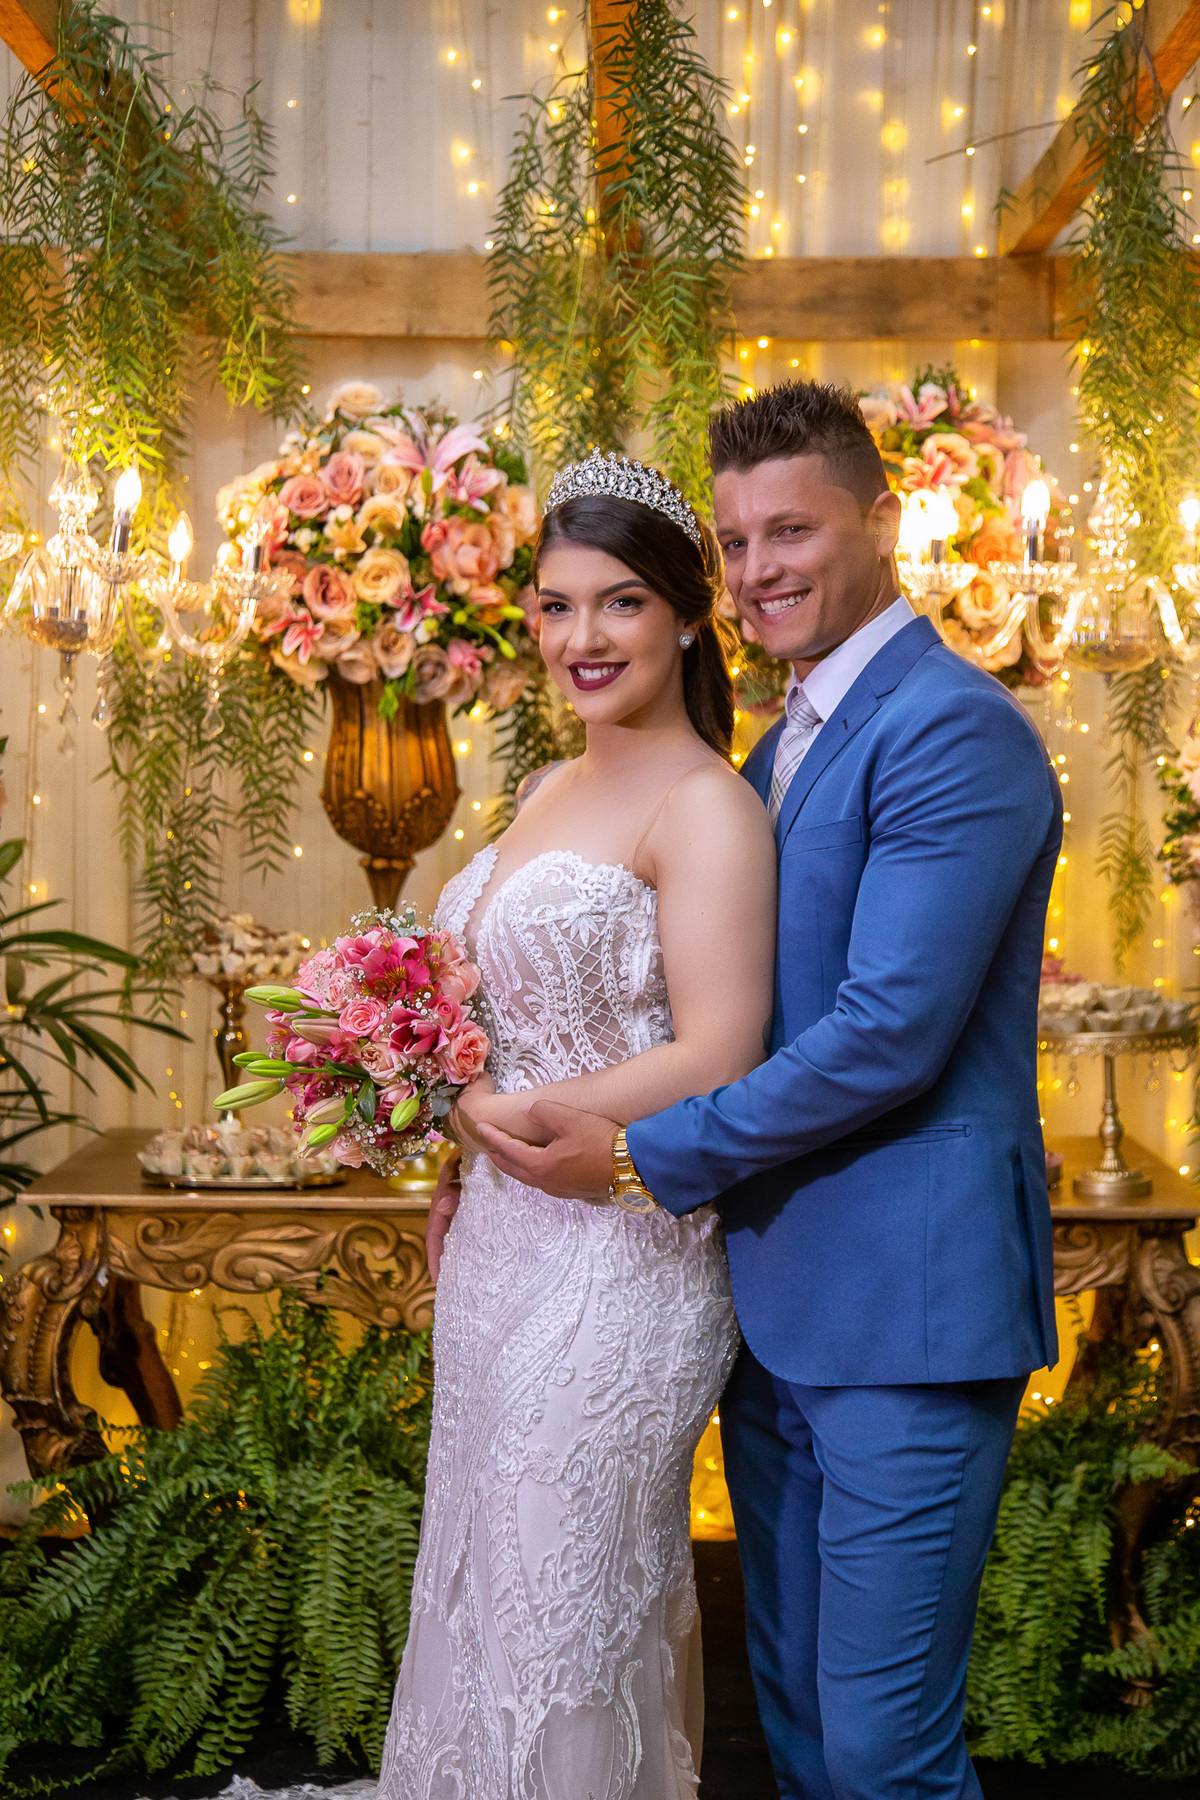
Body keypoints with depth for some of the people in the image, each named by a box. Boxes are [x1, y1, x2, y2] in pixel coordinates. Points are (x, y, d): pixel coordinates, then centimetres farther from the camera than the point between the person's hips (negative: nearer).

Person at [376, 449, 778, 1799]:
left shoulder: (705, 805, -15)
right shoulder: (548, 792, 11)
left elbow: (715, 1060, -21)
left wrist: (498, 1113, -15)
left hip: (621, 1252, -8)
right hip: (501, 1244, 8)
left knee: (576, 1606, 7)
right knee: (487, 1583, 19)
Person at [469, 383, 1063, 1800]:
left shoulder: (956, 729, -14)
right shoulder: (779, 751, 15)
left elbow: (889, 1032, -22)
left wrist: (646, 1157, -13)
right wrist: (496, 1142, 8)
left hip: (908, 1308, -9)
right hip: (775, 1305, 9)